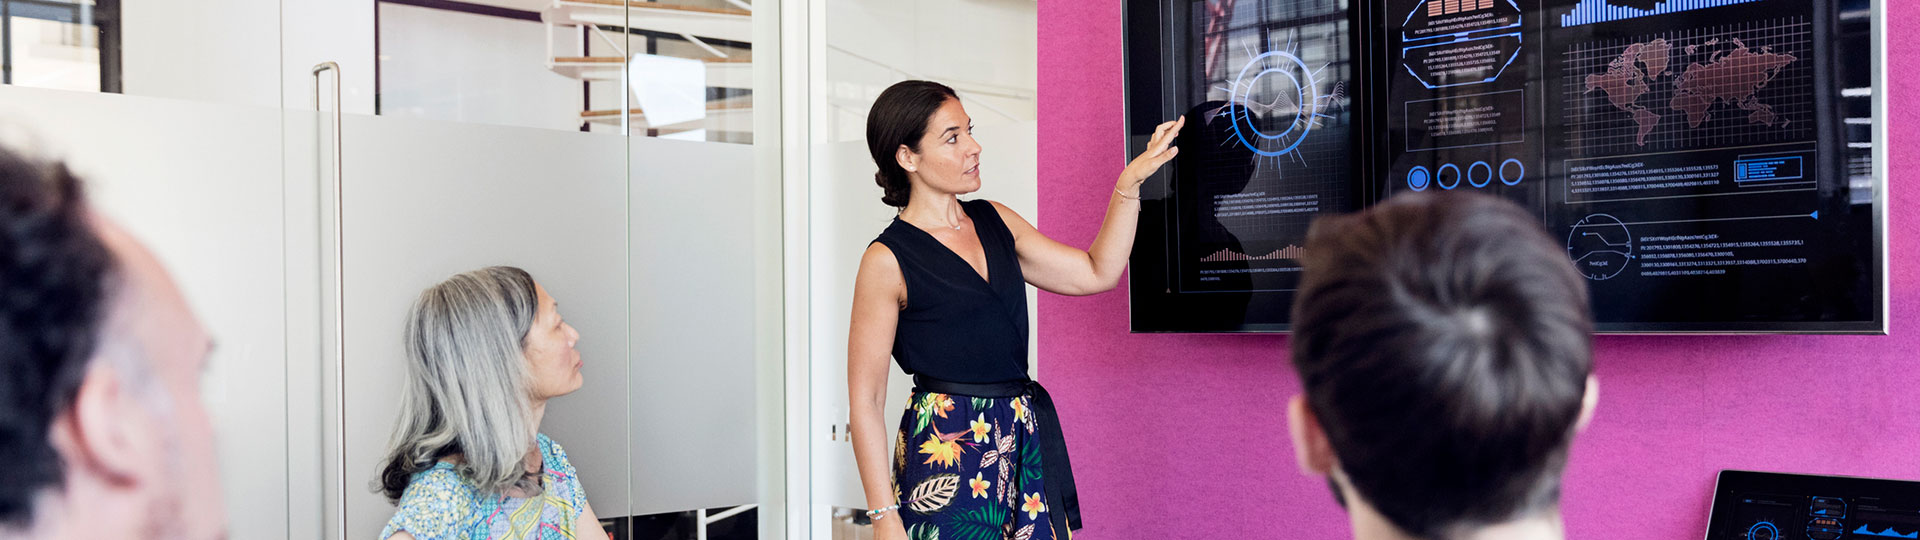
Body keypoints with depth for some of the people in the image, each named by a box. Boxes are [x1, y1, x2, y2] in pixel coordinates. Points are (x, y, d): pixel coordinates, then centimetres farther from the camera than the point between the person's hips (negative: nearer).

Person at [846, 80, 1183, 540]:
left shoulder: (994, 221, 10)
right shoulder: (888, 260, -10)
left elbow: (1098, 272, 15)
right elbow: (865, 402, -10)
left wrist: (1130, 182, 6)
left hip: (1026, 442, 6)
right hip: (946, 450, -6)